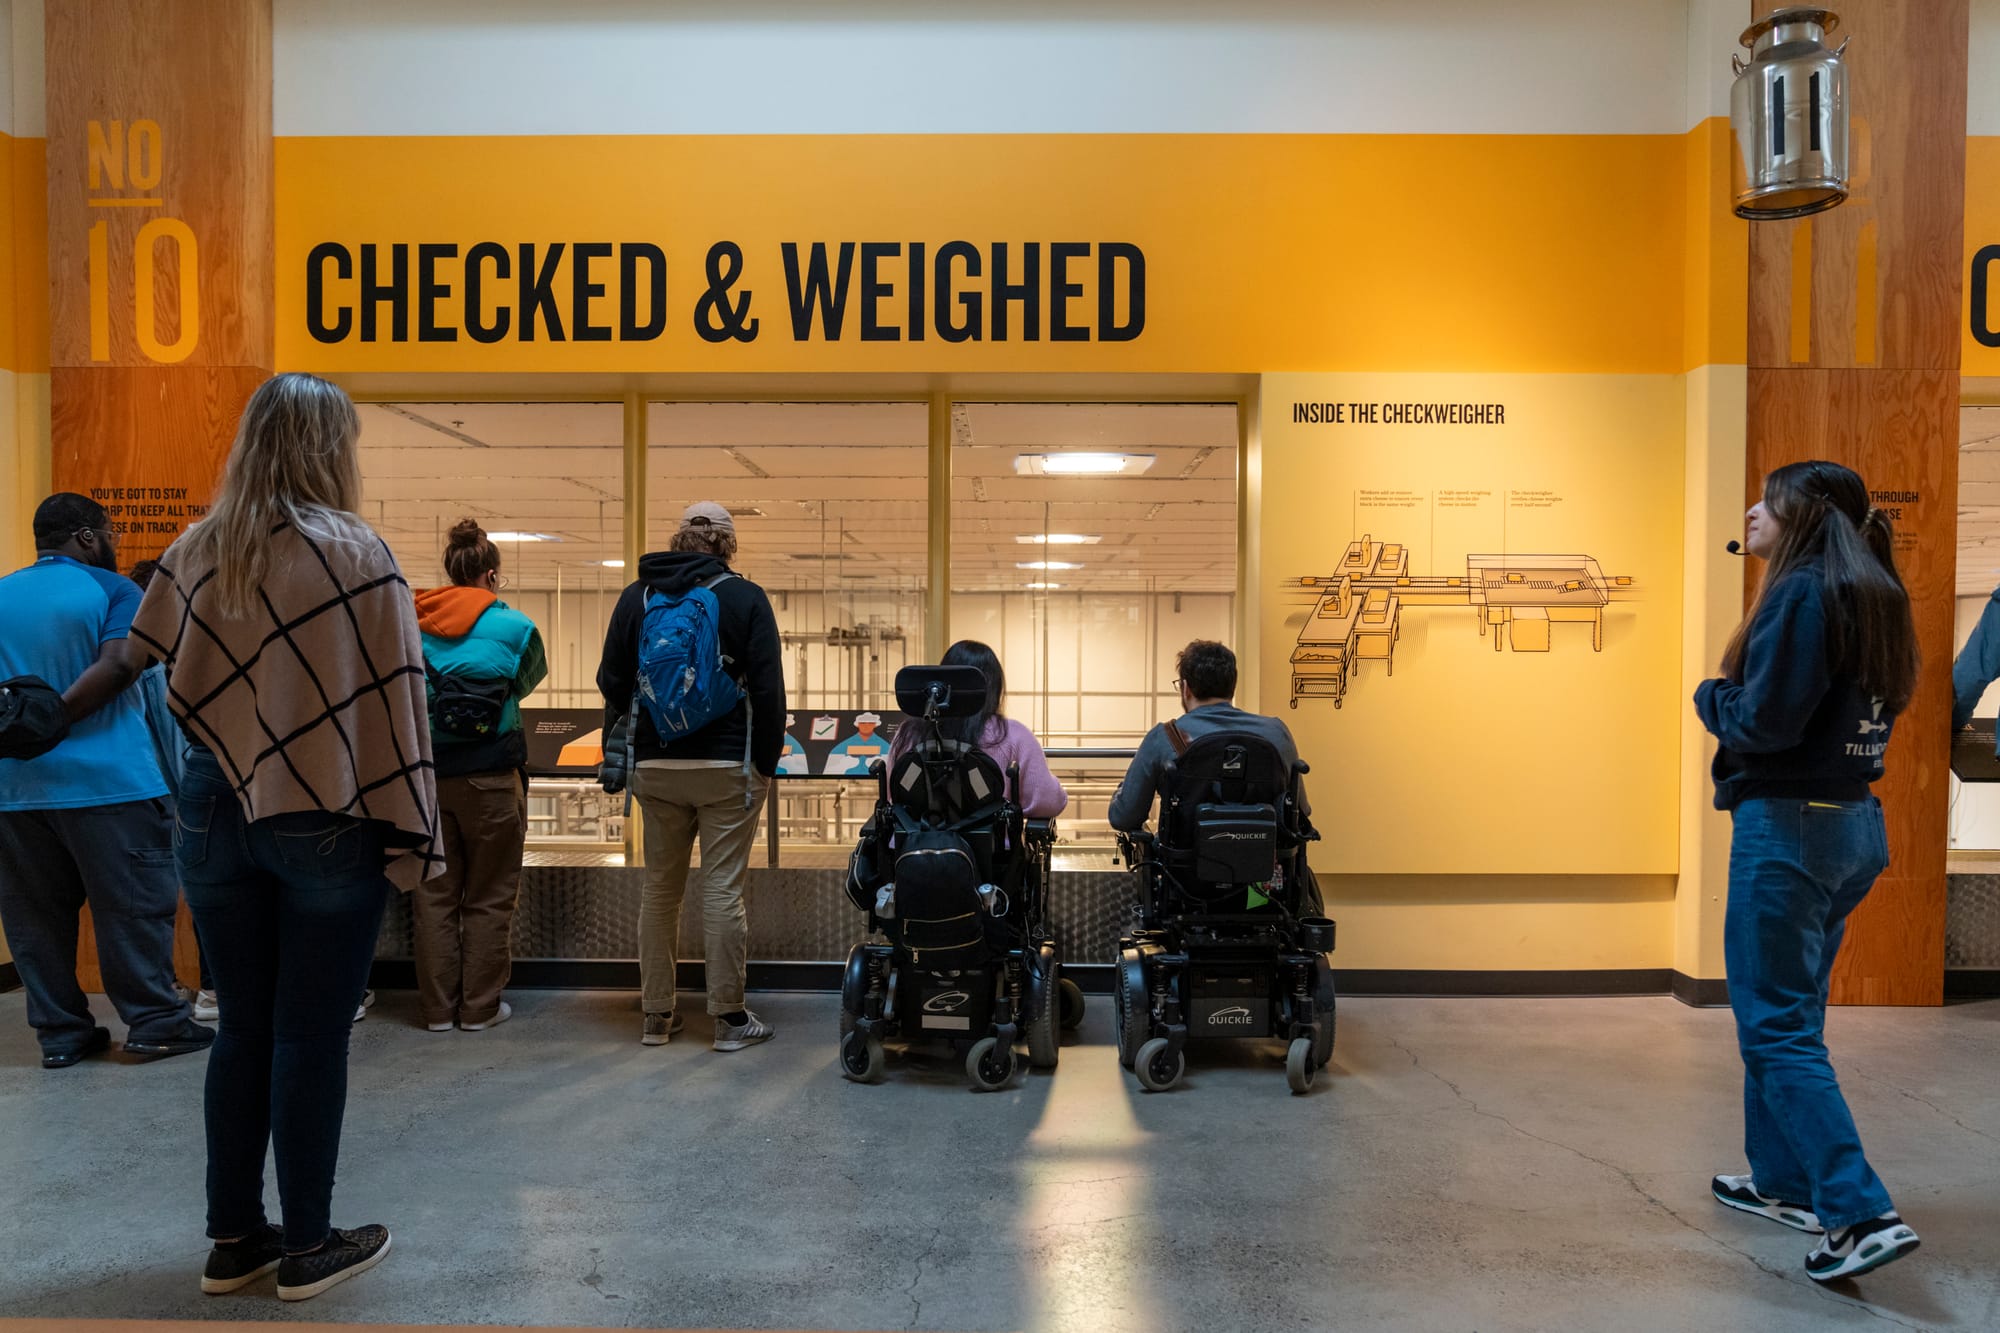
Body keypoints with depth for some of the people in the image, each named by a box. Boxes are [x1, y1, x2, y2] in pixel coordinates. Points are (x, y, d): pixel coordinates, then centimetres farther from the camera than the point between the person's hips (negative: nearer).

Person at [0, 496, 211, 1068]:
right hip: (106, 780, -5)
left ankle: (60, 1032, 18)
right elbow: (120, 663, -19)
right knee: (134, 905, 3)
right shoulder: (112, 590, -3)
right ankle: (153, 1022, 8)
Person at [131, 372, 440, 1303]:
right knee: (312, 1036, 6)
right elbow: (390, 701, -12)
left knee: (241, 1028, 15)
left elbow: (165, 677, 6)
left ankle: (233, 1241, 27)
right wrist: (409, 835, -8)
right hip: (326, 820, -5)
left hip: (216, 810, 5)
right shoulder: (356, 554, -12)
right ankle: (308, 1249, 19)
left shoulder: (196, 550, 2)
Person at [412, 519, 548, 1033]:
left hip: (425, 774, 3)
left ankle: (437, 1007, 19)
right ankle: (480, 1006, 15)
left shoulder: (414, 622, 1)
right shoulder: (513, 625, -7)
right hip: (489, 776, -3)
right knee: (489, 896, 9)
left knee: (434, 893, 12)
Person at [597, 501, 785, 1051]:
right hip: (727, 767, -3)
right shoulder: (745, 597, -4)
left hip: (655, 767, 3)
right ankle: (729, 1016, 8)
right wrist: (767, 762, 0)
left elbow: (612, 685, 10)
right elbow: (768, 689, -7)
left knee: (660, 887, 12)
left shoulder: (635, 597, 6)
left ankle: (657, 1014, 20)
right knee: (723, 890, 1)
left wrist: (629, 751, 20)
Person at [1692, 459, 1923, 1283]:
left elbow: (1763, 721, -21)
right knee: (1790, 1012, 19)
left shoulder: (1803, 593, -15)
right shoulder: (1871, 597, 13)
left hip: (1788, 828, -10)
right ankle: (1787, 1184, 30)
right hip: (1854, 823, 10)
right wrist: (1737, 695, 7)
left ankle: (1863, 1214, -2)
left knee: (1776, 1028, -2)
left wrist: (1710, 695, -2)